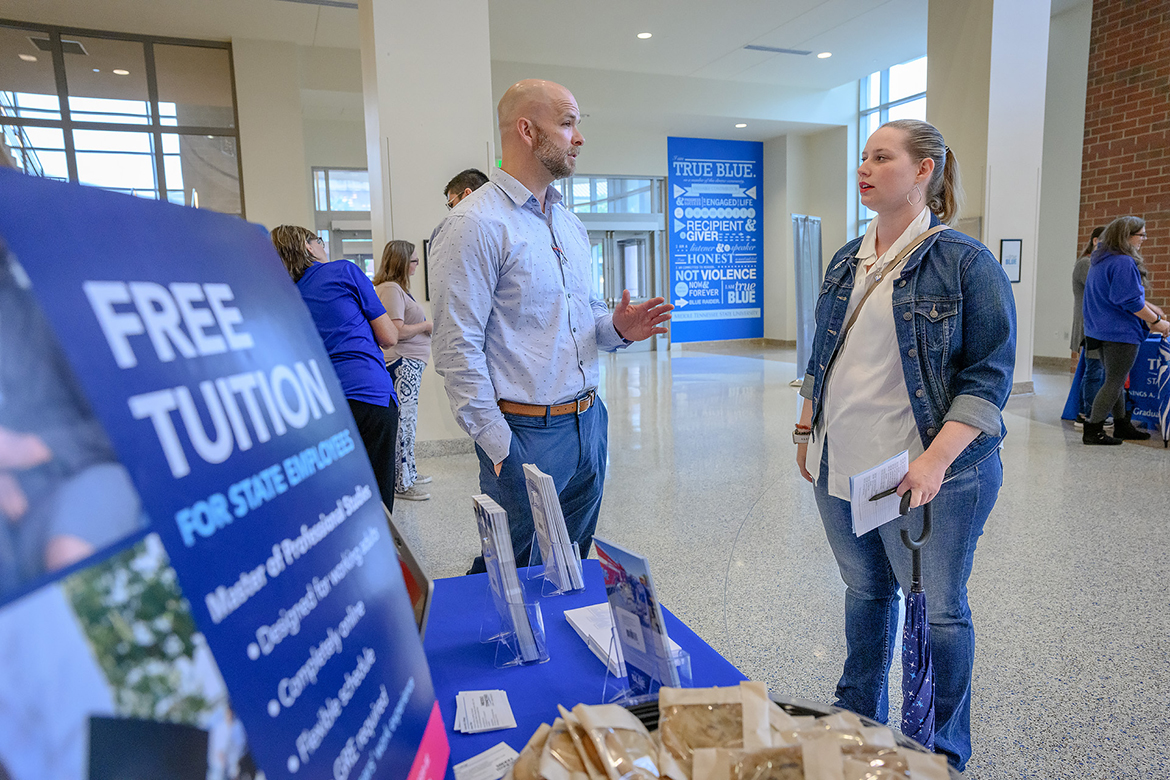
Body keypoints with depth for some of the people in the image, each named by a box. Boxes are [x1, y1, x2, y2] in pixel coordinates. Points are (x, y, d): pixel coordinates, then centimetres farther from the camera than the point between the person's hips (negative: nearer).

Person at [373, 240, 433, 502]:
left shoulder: (398, 288, 19)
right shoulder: (390, 288, -15)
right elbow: (396, 331, -21)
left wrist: (425, 327, 13)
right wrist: (427, 325, -9)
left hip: (410, 364, 11)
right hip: (403, 364, -11)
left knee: (408, 420, 16)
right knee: (403, 421, -6)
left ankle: (409, 473, 27)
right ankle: (401, 483, 0)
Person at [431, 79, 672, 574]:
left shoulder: (570, 224, 14)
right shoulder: (476, 224, -13)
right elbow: (457, 351, -17)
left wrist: (616, 328, 0)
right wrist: (501, 448, -17)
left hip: (588, 424, 8)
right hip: (526, 435, -8)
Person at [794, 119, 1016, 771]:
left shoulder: (966, 263, -10)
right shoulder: (847, 262, 9)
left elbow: (989, 377, -13)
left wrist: (934, 460, -22)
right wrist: (807, 430, 14)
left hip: (927, 478, -5)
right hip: (841, 470, 6)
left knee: (935, 610, 11)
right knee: (866, 591, 21)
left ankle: (944, 752, 34)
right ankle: (859, 716, 42)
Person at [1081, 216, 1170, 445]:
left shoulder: (1101, 259, 13)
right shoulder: (1124, 263, -18)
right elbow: (1131, 301, -20)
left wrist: (1148, 307, 24)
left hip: (1102, 329, 10)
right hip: (1121, 332, -10)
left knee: (1115, 380, 18)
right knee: (1115, 382, -2)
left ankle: (1122, 425, 29)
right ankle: (1093, 430, 0)